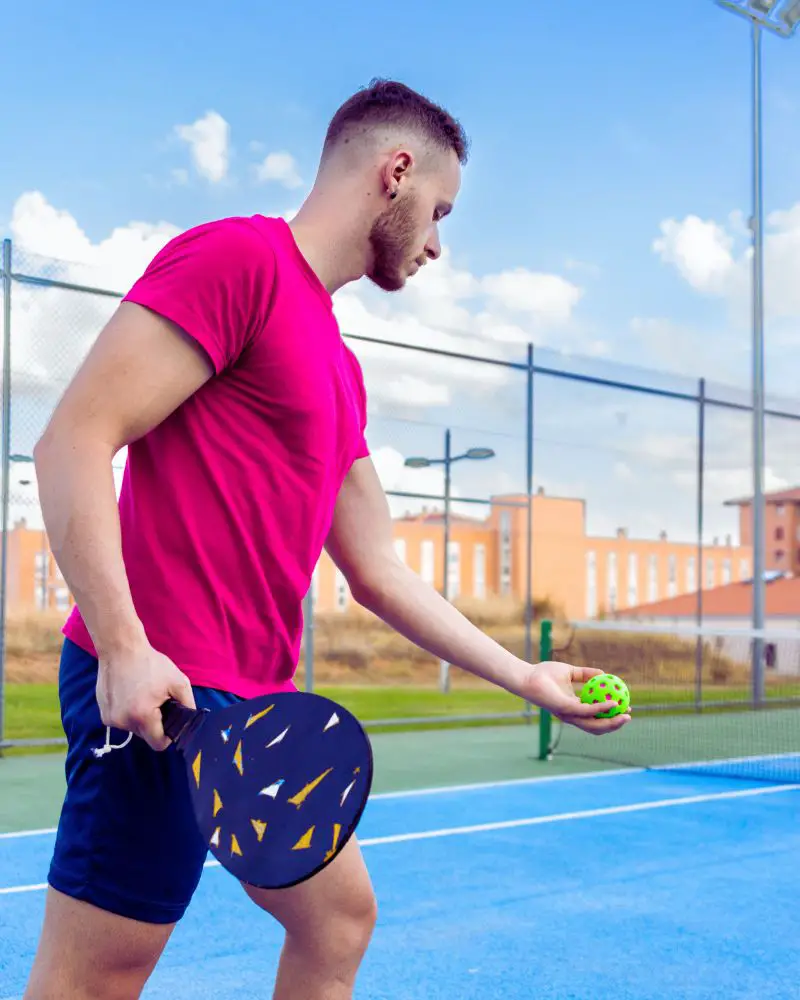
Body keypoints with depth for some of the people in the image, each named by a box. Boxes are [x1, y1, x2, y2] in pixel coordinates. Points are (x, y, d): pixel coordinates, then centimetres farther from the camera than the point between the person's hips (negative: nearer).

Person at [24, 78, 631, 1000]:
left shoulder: (337, 366, 18)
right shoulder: (235, 255, -8)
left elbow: (376, 570, 21)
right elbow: (73, 441, -16)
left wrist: (525, 677, 23)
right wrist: (124, 647, -24)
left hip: (258, 704, 9)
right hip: (160, 693, -9)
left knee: (340, 918, 17)